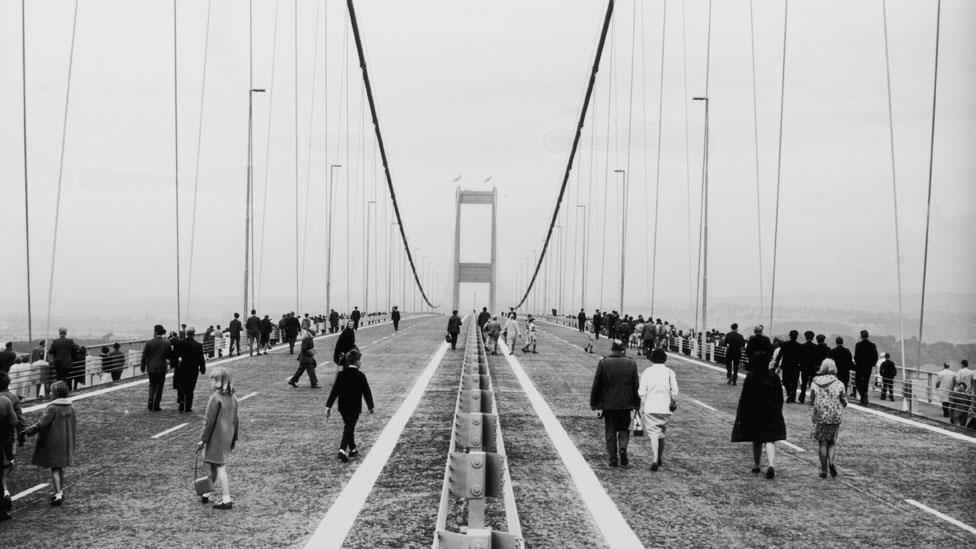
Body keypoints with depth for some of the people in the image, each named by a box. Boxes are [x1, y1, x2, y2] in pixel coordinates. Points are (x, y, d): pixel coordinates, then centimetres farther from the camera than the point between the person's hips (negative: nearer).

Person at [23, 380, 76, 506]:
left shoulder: (53, 408, -20)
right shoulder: (70, 407, 2)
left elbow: (42, 423, -21)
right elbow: (75, 425, 9)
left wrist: (28, 431, -9)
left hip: (53, 442, -7)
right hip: (66, 442, 7)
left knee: (54, 468, -1)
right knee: (61, 467, 17)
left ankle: (58, 494, -5)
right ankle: (61, 492, 24)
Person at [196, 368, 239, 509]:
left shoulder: (215, 398, -16)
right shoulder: (233, 398, 8)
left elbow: (209, 421, -16)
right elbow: (236, 421, 14)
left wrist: (203, 439, -9)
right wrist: (234, 439, 22)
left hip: (216, 437, -8)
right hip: (227, 437, 8)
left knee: (220, 467, -4)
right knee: (214, 466, 19)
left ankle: (226, 499, -3)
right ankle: (209, 494, 31)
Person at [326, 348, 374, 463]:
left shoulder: (341, 374, -1)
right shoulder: (360, 375, -11)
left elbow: (334, 391, -3)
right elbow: (366, 392, -6)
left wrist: (328, 406, 0)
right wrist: (370, 406, 7)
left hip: (343, 407, 4)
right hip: (355, 408, -4)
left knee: (348, 427, 19)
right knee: (349, 428, -2)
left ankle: (353, 449, 30)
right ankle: (342, 451, -18)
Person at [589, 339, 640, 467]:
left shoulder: (603, 363, -5)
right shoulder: (631, 363, -1)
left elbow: (596, 385, -2)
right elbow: (636, 385, 2)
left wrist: (593, 403, 7)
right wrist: (637, 404, 11)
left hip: (608, 404, -1)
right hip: (626, 404, 1)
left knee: (610, 431, 8)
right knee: (624, 428, 15)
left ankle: (613, 458, 5)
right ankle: (623, 448, -10)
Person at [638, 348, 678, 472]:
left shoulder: (647, 372, 0)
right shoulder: (670, 372, 4)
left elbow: (641, 391, -4)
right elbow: (674, 391, -3)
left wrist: (642, 406, 5)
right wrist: (674, 403, 12)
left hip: (650, 408, -2)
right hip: (665, 408, 2)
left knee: (653, 434, -6)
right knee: (661, 434, 18)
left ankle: (654, 461, -21)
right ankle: (659, 459, 30)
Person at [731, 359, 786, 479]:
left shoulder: (750, 377, -10)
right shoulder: (774, 377, -3)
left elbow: (744, 397, -8)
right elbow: (780, 398, 3)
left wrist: (740, 415, -1)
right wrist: (778, 412, 16)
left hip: (754, 414, -1)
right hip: (772, 414, 1)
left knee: (757, 441, 15)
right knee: (770, 440, 1)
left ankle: (756, 466, 25)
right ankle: (771, 464, -20)